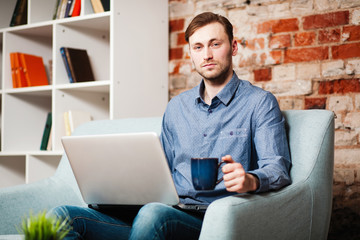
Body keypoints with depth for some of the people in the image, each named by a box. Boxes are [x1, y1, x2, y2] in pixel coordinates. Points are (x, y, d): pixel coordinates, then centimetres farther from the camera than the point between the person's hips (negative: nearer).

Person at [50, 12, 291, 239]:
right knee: (63, 216, -16)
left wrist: (251, 180, -30)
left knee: (153, 214, -40)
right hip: (169, 211, 5)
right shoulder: (177, 107, 22)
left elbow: (277, 167, -6)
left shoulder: (260, 102, 5)